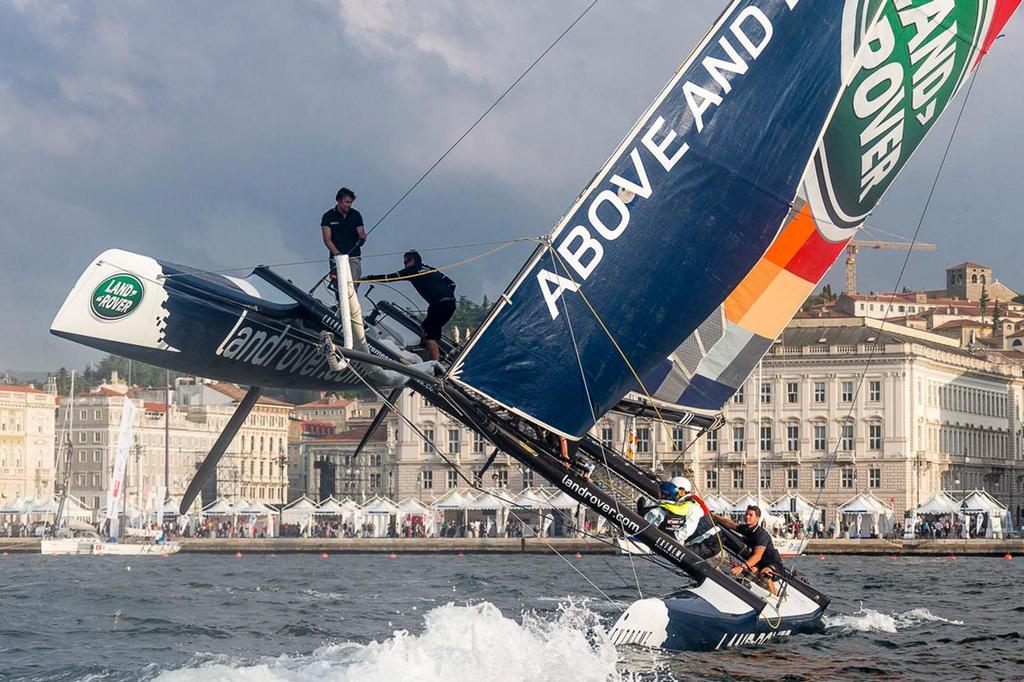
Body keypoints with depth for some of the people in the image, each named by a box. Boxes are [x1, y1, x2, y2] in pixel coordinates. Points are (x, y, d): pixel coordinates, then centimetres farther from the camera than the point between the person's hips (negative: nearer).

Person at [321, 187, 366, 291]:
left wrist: (362, 238, -19)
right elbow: (327, 239, -3)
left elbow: (362, 234, 8)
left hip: (354, 258, 0)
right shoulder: (328, 217, 3)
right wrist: (337, 253, -19)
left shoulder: (356, 215, 9)